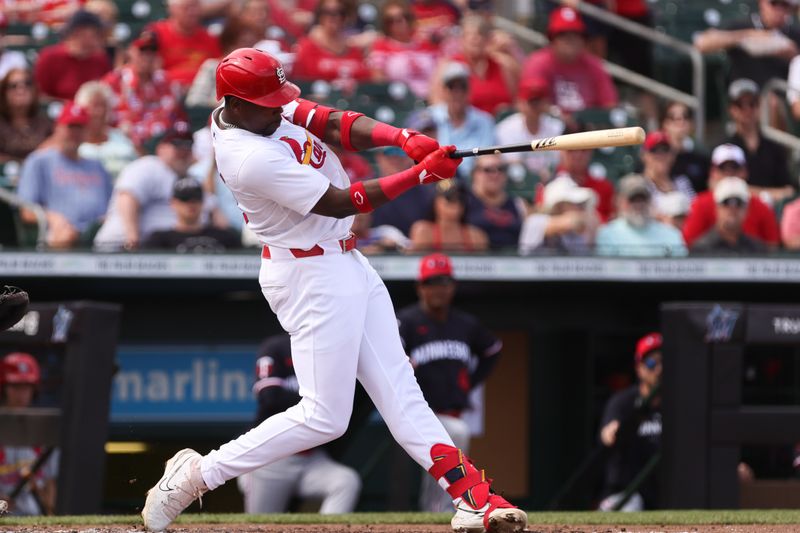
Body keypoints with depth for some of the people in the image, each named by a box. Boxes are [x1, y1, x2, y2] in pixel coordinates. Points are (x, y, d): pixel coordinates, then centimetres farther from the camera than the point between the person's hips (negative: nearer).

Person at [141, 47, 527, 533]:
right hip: (313, 278, -10)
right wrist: (421, 175, -20)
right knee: (324, 416, -7)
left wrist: (404, 138, -21)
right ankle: (197, 475, 1)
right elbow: (341, 202, -22)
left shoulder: (265, 107, -1)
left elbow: (336, 124, -4)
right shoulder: (251, 159, -27)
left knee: (398, 387, 5)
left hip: (344, 262, 10)